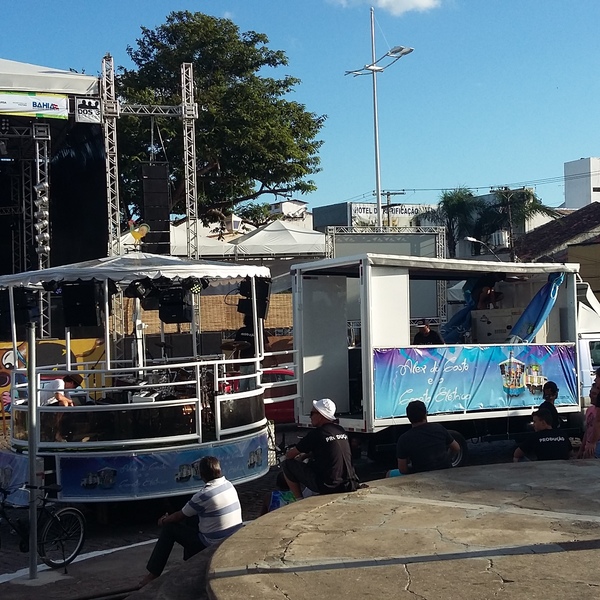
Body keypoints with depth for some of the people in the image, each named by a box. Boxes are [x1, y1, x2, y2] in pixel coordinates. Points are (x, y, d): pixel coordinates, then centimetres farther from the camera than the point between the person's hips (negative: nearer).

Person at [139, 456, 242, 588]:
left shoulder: (204, 495, -20)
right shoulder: (229, 485, 3)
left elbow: (180, 516, -5)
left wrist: (163, 521, 16)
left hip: (212, 547, -7)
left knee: (169, 528, 7)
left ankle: (153, 574, 13)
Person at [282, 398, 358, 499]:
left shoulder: (316, 434, -10)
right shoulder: (341, 430, 11)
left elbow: (289, 455, 1)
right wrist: (304, 456, 28)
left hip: (328, 487, -8)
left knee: (287, 465, 3)